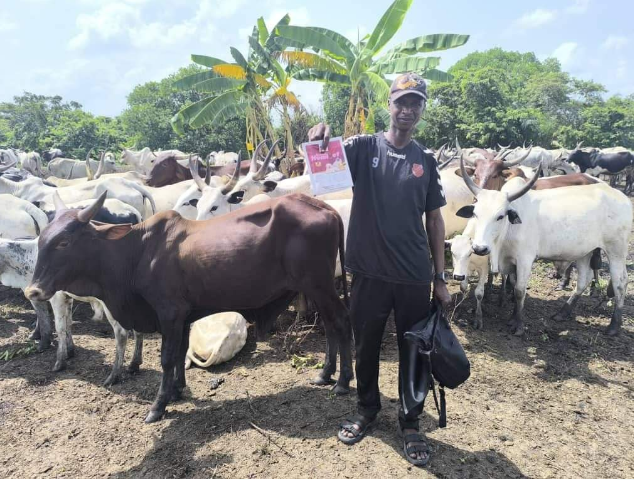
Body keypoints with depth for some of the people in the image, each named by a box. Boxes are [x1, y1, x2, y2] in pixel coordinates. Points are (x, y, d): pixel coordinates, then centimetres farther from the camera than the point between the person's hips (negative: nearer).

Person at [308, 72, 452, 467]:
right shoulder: (363, 148, 0)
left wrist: (441, 278, 4)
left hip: (414, 275, 1)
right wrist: (319, 138, -36)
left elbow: (435, 220, 6)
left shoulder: (426, 160, 5)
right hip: (369, 272, -1)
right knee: (366, 346, 15)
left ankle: (411, 423, 31)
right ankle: (367, 409, 38)